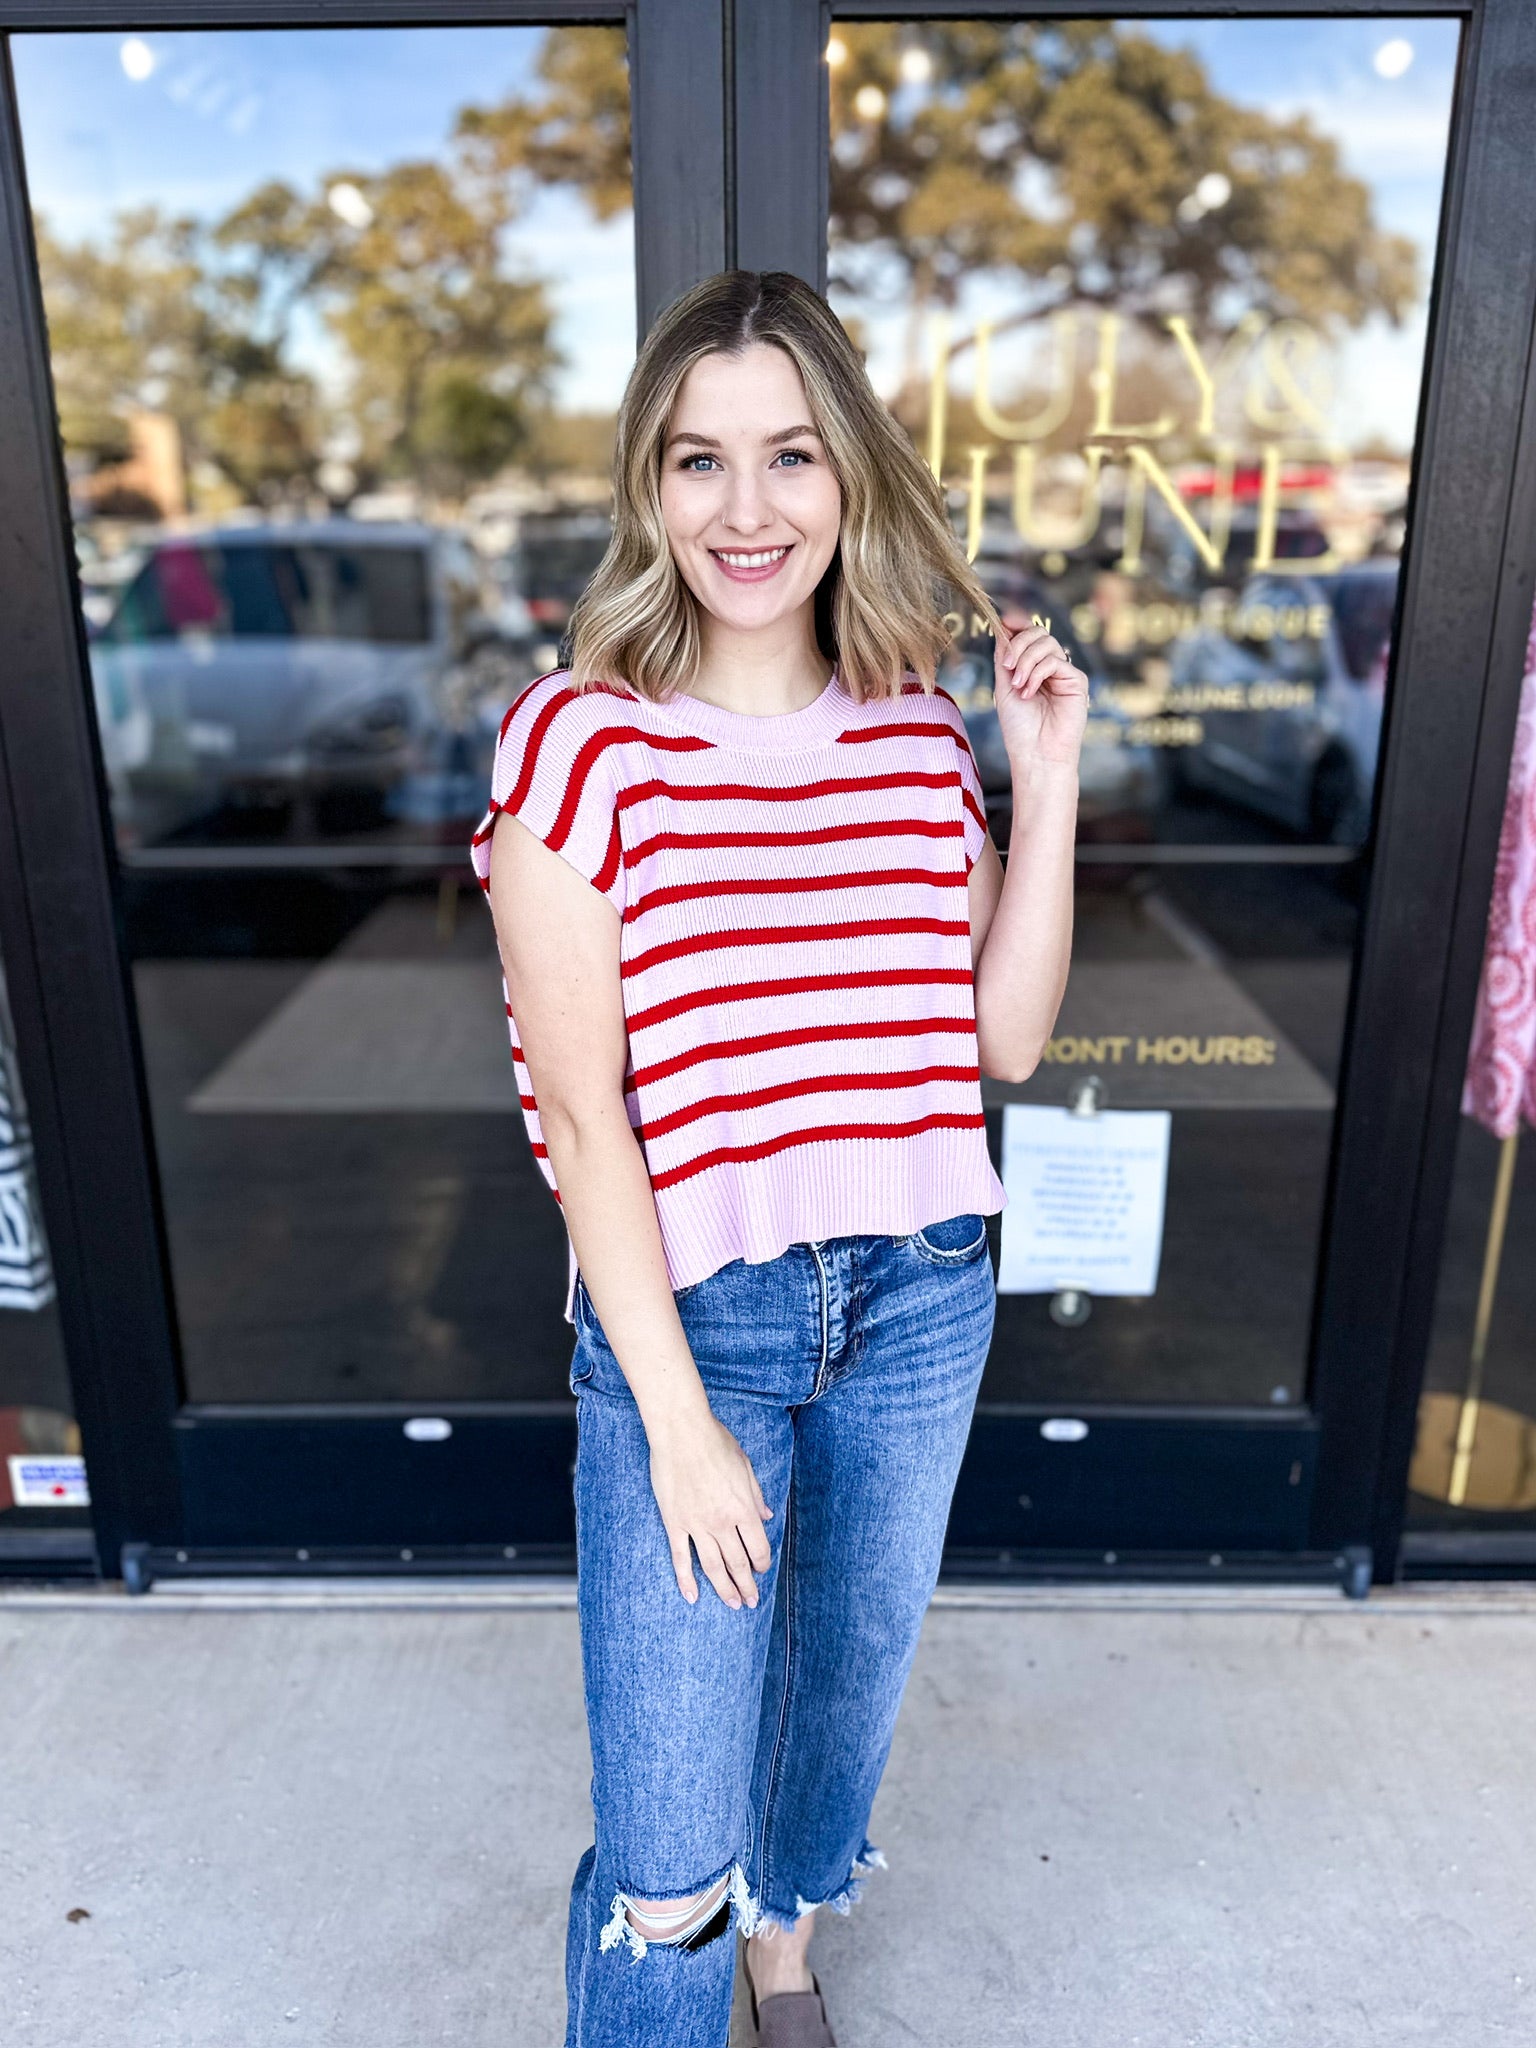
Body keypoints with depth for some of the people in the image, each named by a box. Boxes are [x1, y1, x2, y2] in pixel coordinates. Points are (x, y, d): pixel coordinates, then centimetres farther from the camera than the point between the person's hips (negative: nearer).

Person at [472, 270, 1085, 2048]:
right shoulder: (577, 738, -13)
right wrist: (676, 1419, -13)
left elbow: (1005, 1037, 0)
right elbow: (582, 1113, -14)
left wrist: (1046, 778, -8)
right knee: (668, 1853, 3)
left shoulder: (921, 728, 0)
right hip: (688, 1314, -4)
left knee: (852, 1671, 27)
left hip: (920, 1299, 5)